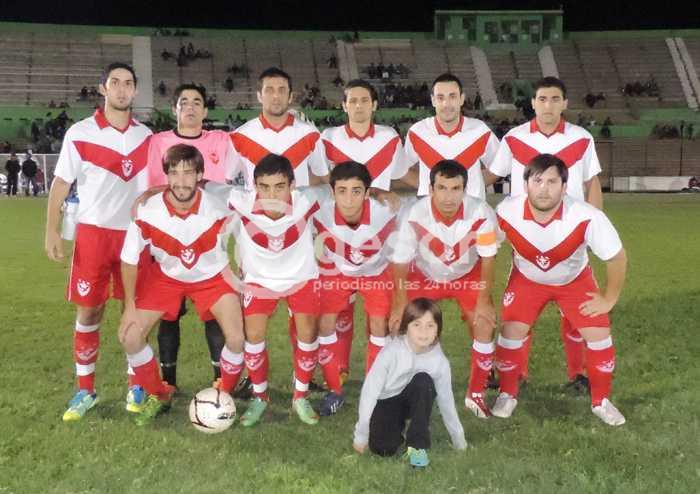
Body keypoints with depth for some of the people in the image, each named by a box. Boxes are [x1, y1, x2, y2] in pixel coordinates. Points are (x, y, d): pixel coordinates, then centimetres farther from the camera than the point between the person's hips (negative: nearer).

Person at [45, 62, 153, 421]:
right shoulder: (79, 133, -3)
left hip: (135, 233, 2)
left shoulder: (145, 135, 7)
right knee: (88, 312, 2)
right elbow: (61, 183, -2)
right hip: (93, 232, -2)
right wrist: (52, 230, -9)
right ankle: (85, 391, 14)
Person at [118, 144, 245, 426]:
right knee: (130, 336, -10)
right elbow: (129, 260, -12)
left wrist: (240, 289, -8)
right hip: (165, 277, 1)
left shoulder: (218, 211, -26)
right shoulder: (148, 214, -26)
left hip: (212, 277, -1)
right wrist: (129, 306, -10)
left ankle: (224, 395, 14)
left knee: (237, 339, -17)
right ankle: (159, 395, 17)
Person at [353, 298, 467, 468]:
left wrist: (459, 440, 3)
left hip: (414, 402, 2)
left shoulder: (440, 361, -16)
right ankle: (399, 427, 11)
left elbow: (446, 401, -4)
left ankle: (418, 445, -19)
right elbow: (370, 390, -21)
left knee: (424, 380, -30)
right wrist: (361, 435, -19)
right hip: (386, 402, -2)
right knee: (383, 448, -25)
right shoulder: (392, 351, -25)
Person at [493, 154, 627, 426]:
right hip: (526, 279, 1)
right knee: (511, 332, -8)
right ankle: (507, 395, 17)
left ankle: (601, 401, 18)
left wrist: (609, 299, -11)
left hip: (575, 280, 0)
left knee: (599, 336, -6)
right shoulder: (506, 212, -32)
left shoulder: (586, 217, -37)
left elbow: (617, 257, -21)